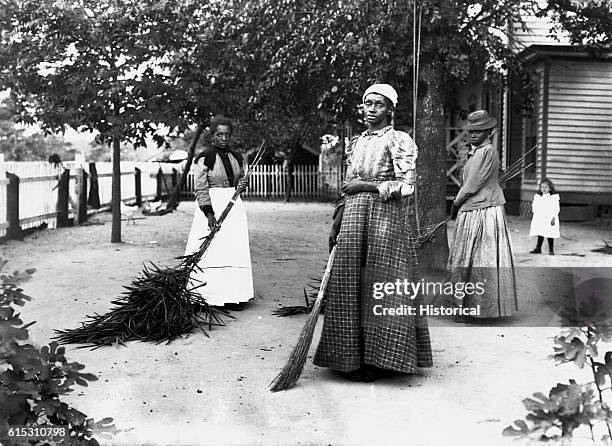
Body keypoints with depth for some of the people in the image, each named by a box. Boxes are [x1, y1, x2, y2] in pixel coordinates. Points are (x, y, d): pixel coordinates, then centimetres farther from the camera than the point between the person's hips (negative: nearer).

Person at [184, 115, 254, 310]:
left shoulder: (236, 157, 11)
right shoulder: (205, 158, -8)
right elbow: (200, 189, -11)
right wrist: (209, 214, -19)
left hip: (234, 206, 6)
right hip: (212, 206, -6)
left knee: (233, 251, 5)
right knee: (212, 252, -6)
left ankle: (231, 296, 11)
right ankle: (210, 296, 1)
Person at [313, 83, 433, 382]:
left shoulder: (399, 141, -2)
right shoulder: (355, 144, 17)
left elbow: (406, 186, -11)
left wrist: (365, 185, -10)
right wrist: (336, 226, 15)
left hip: (385, 216, -6)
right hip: (353, 220, 6)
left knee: (380, 288, -4)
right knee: (350, 288, 4)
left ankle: (380, 361, 6)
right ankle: (354, 358, 15)